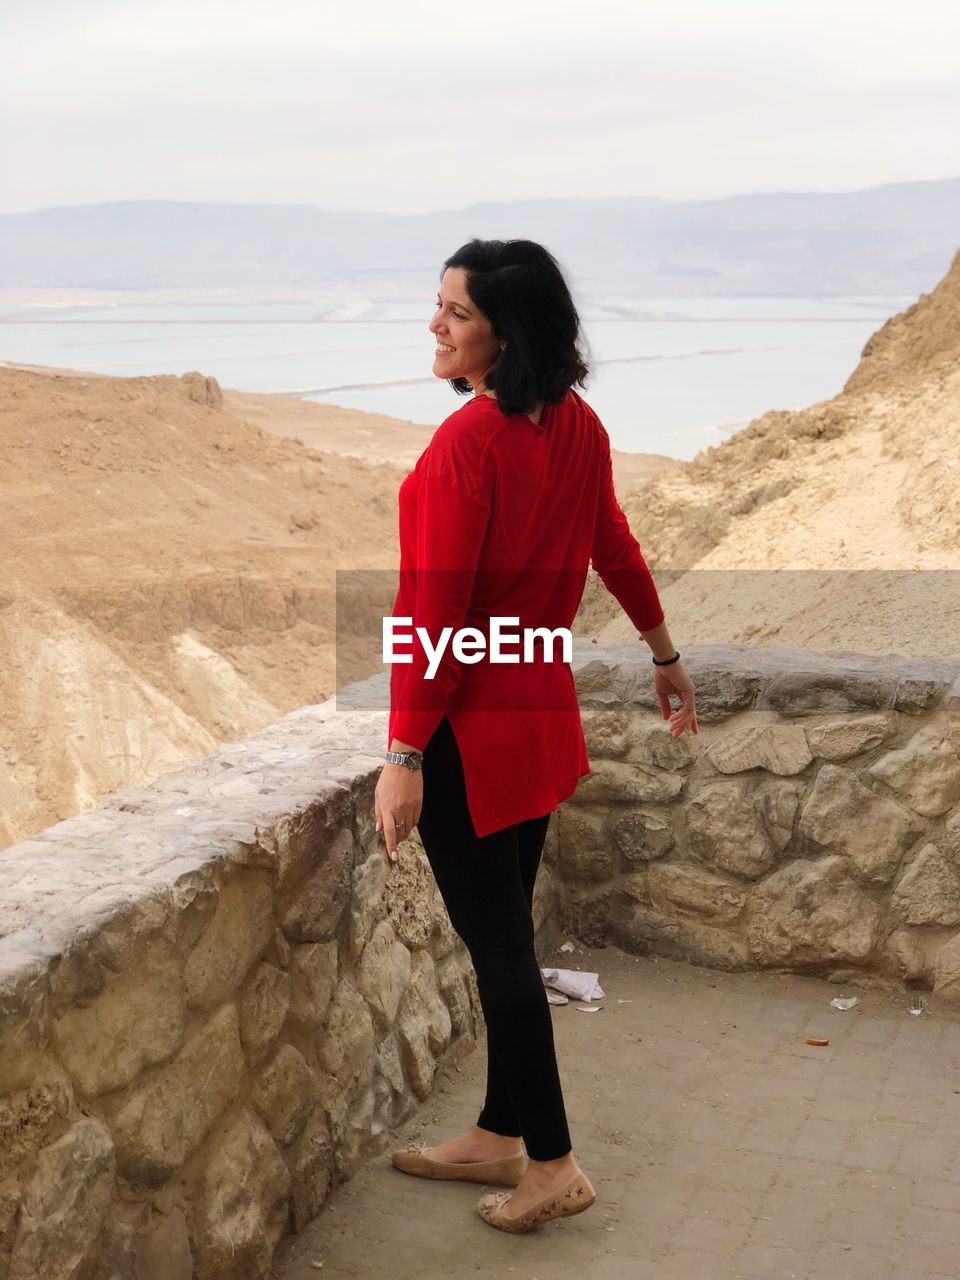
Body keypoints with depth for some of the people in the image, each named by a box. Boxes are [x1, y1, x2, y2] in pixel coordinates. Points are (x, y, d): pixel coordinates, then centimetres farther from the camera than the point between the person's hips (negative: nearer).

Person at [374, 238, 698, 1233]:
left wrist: (403, 756, -20)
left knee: (495, 940, 3)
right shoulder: (578, 426, 2)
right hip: (544, 709, 8)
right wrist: (664, 654, 27)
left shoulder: (465, 444, -21)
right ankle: (499, 1138, 30)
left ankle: (552, 1163, 14)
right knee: (505, 930, 16)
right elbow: (615, 549, 14)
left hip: (469, 723, -8)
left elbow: (434, 610, -22)